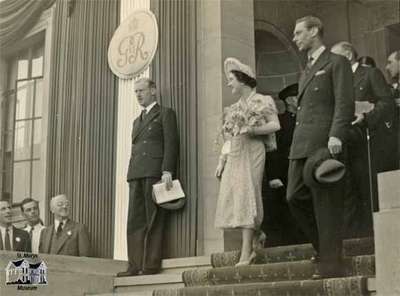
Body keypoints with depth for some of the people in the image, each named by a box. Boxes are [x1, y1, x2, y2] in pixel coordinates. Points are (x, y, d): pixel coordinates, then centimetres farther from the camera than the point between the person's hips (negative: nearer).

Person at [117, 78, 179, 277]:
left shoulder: (165, 114, 7)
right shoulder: (137, 121, 29)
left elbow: (171, 143, -4)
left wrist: (167, 171, -15)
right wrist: (132, 174, 12)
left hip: (155, 173, -7)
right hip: (136, 175, 7)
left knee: (154, 221, -8)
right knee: (135, 221, 0)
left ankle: (151, 266, -8)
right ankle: (135, 266, 0)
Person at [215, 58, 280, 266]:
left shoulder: (262, 101, 2)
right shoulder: (233, 108, 21)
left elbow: (275, 125, -8)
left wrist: (252, 129, -22)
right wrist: (221, 162, 12)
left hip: (252, 152, -7)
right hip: (234, 156, 7)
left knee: (245, 196, -13)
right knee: (233, 199, -1)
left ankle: (246, 253, -15)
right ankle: (250, 248, 6)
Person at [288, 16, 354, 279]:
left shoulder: (337, 63, 2)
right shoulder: (306, 72, 27)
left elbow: (345, 103, -9)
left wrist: (336, 135, -21)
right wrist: (297, 143, 17)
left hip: (324, 144, -8)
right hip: (301, 146, 8)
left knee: (325, 204, -6)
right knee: (295, 197, 2)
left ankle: (331, 263, -1)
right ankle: (325, 247, 15)